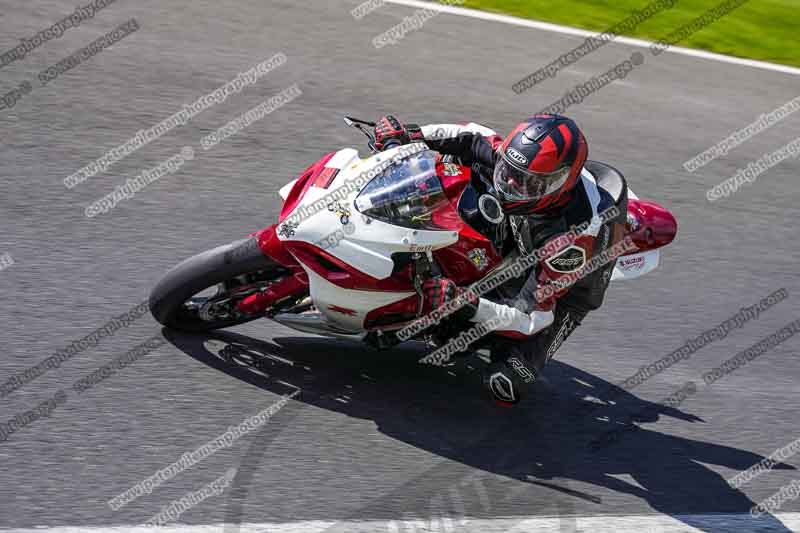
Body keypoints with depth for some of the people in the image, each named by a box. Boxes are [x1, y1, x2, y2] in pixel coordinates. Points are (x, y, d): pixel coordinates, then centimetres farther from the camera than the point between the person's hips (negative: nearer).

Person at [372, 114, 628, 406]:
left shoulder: (575, 235, -41)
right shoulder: (519, 163, -25)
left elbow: (532, 315, -37)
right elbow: (473, 138, -6)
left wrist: (468, 307, -50)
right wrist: (410, 134, -17)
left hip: (560, 294, -6)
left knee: (503, 383, -27)